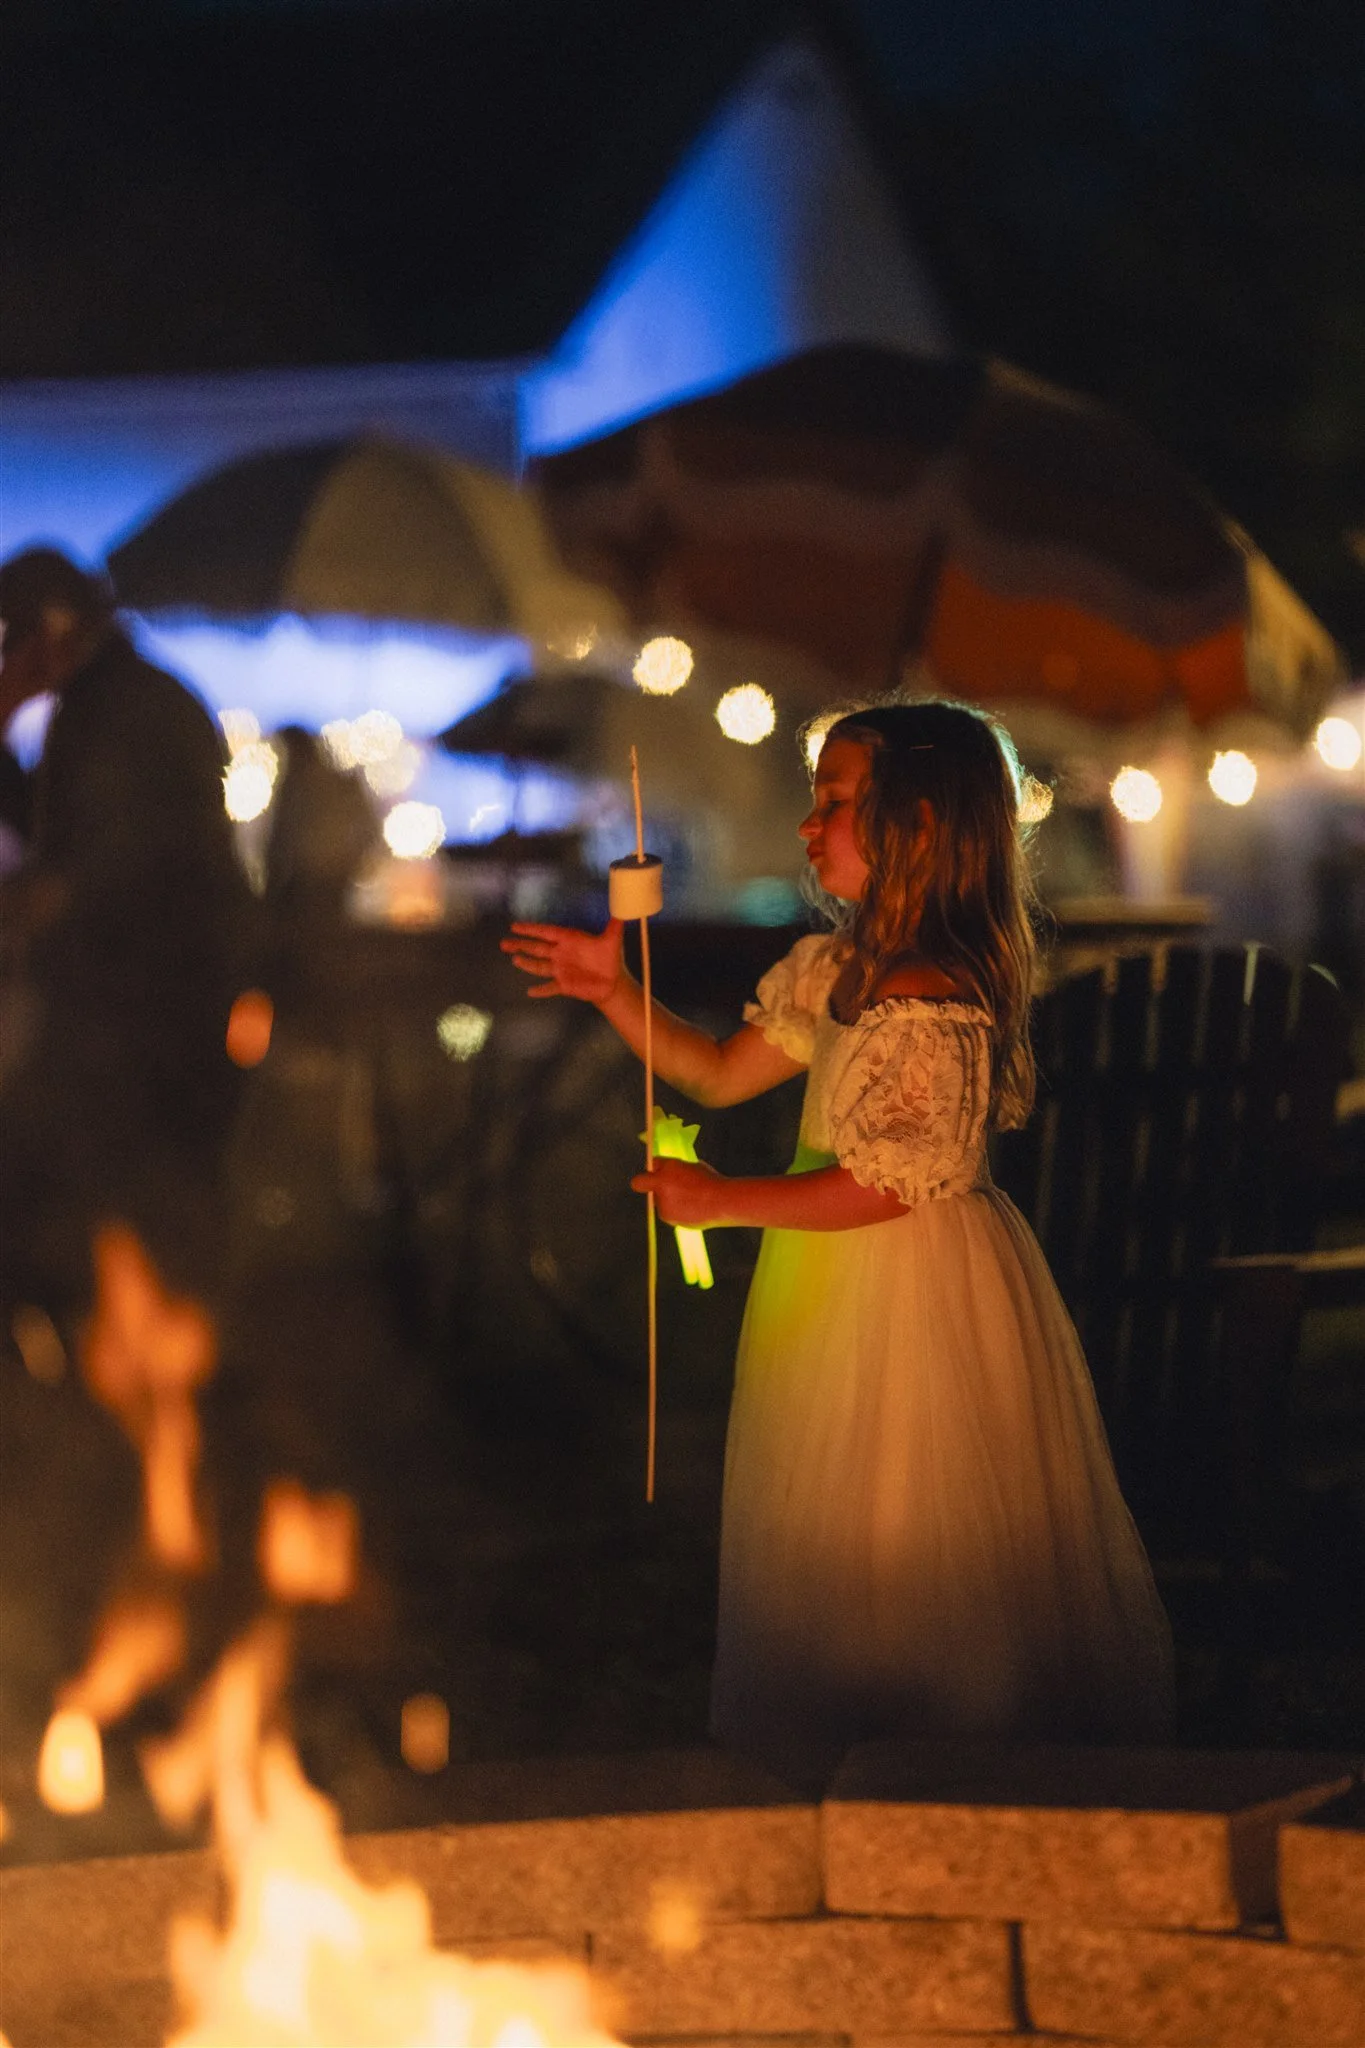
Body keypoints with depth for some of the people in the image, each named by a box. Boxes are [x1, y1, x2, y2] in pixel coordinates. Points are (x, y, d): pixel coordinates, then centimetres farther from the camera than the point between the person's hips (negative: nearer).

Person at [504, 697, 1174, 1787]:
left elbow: (886, 1184, -25)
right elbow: (723, 1072, 17)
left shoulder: (933, 1002, -24)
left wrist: (720, 1200, -17)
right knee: (828, 1547, 17)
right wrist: (615, 992, 7)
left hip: (918, 1294, -10)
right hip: (837, 1291, 10)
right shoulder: (832, 968, 6)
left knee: (898, 1555, 1)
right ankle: (824, 1773, 28)